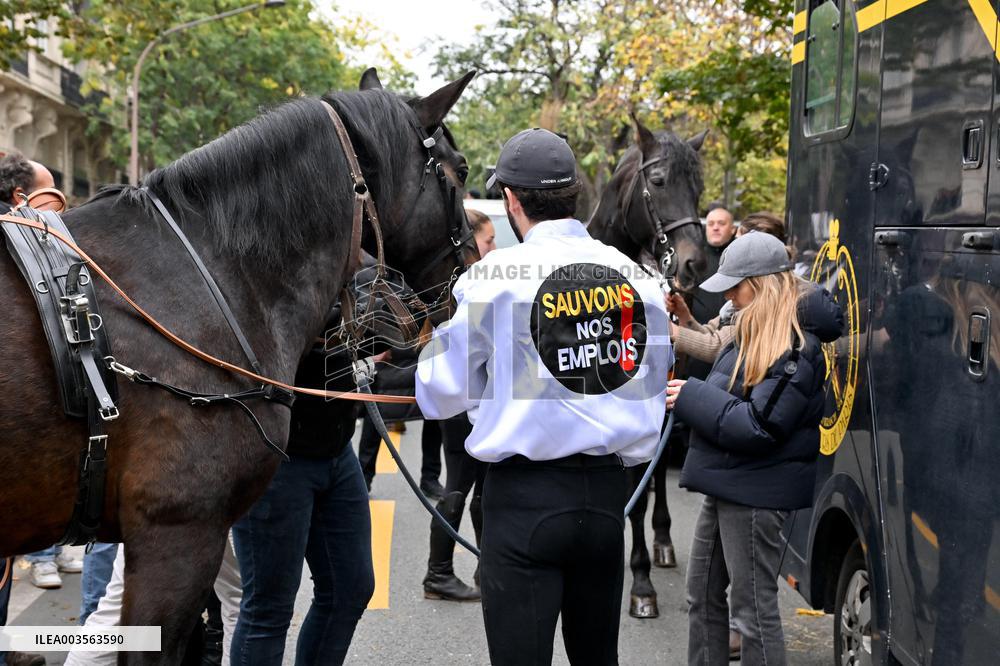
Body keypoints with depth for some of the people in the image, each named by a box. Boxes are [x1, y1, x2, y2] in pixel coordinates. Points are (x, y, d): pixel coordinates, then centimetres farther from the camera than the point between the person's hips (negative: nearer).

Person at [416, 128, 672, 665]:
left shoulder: (495, 275, -11)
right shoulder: (635, 276, 2)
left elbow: (443, 395, -4)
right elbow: (653, 388, 10)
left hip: (524, 496, -5)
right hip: (607, 490, 5)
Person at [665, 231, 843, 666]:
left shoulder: (797, 348, -19)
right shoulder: (755, 335, 11)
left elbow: (756, 427, -24)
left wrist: (691, 398, -19)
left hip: (756, 492, -10)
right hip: (727, 484, 10)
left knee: (753, 610, -1)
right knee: (702, 597, 18)